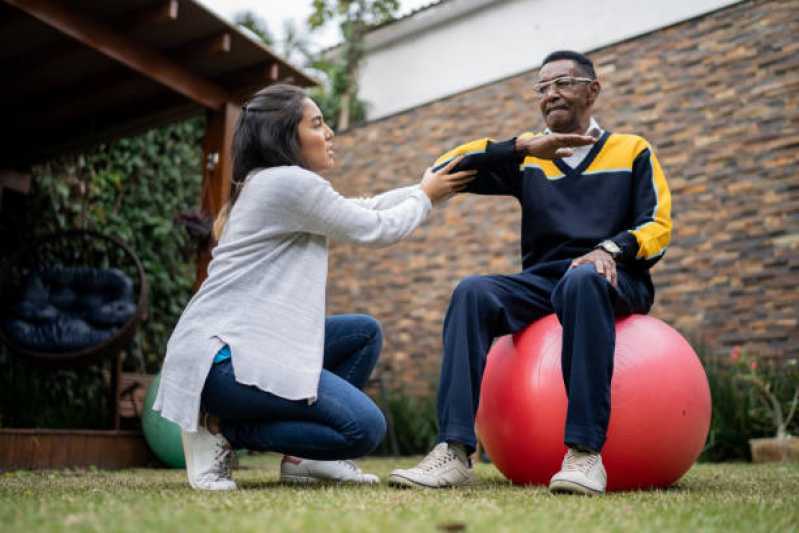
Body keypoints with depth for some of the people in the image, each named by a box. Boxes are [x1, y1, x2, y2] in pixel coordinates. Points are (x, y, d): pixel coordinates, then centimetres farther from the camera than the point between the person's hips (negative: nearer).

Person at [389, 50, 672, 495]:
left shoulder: (633, 151, 14)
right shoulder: (528, 161, 17)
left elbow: (658, 228, 2)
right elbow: (445, 170, 6)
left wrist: (611, 249, -19)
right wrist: (519, 146, -5)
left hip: (613, 279, -2)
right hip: (541, 281, 3)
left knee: (582, 280, -39)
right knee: (472, 292, -27)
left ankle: (586, 451, -40)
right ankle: (455, 451, -35)